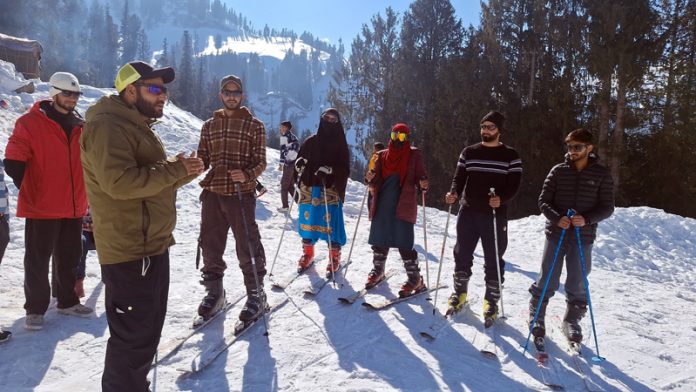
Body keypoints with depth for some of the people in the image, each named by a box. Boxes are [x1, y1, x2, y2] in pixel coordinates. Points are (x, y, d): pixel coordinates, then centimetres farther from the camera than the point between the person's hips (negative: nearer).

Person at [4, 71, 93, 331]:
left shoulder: (81, 126, 9)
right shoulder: (31, 123, -7)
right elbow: (14, 162, -9)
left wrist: (83, 192, 14)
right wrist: (31, 192, -9)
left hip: (74, 207, 5)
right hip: (42, 208, -5)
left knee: (69, 257, 14)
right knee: (38, 260, 4)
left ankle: (67, 301, 28)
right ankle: (35, 309, 16)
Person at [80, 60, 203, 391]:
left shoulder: (138, 126, 19)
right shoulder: (107, 125, -15)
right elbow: (120, 181, -28)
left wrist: (181, 172, 3)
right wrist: (175, 169, -19)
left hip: (152, 245, 11)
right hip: (130, 252, -11)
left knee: (148, 331, 21)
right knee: (134, 337, -1)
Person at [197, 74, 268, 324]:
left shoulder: (254, 126, 3)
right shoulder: (209, 126, 14)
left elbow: (261, 162, -1)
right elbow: (203, 159, 15)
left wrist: (246, 175, -21)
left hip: (242, 194, -4)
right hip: (212, 194, 4)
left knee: (247, 247, 0)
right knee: (210, 245, 10)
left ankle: (256, 294, 16)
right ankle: (214, 292, 27)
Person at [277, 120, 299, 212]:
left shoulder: (284, 136, -6)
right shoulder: (294, 137, 17)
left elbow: (283, 150, -13)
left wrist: (281, 163, -13)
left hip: (289, 163, -7)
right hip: (296, 162, 7)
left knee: (284, 184, 2)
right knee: (290, 184, 17)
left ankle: (285, 206, 2)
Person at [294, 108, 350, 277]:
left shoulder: (340, 144, 5)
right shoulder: (310, 141, 13)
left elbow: (344, 170, -3)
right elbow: (299, 159, 19)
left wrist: (329, 171, -21)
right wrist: (299, 163, -5)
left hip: (330, 190, -3)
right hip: (308, 188, 3)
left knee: (330, 223, -5)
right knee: (307, 221, 8)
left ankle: (335, 258, 9)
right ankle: (307, 253, 25)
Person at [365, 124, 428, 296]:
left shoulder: (414, 155, 3)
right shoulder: (382, 155, 12)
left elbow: (420, 178, 0)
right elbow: (376, 184, 14)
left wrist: (423, 184, -22)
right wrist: (371, 179, -7)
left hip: (403, 206, -4)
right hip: (382, 204, 4)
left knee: (404, 244, -8)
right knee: (379, 241, 11)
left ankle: (415, 278, 7)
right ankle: (378, 271, 32)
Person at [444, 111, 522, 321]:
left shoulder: (510, 155, 1)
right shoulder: (469, 152, 10)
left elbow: (514, 185, -3)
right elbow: (459, 178, 8)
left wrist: (501, 199, -23)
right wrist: (453, 193, -13)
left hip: (496, 215, -3)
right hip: (468, 212, 3)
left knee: (493, 259, 3)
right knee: (462, 254, 10)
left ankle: (491, 300, 18)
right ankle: (460, 293, 28)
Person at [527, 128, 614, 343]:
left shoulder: (601, 174, 2)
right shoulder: (558, 171, 2)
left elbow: (607, 207, 2)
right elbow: (543, 201, 2)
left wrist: (587, 219, -16)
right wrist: (557, 218, -16)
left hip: (583, 236, 0)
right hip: (556, 233, 0)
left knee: (577, 283, 7)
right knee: (547, 280, 5)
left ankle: (572, 321, 26)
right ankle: (536, 315, 24)